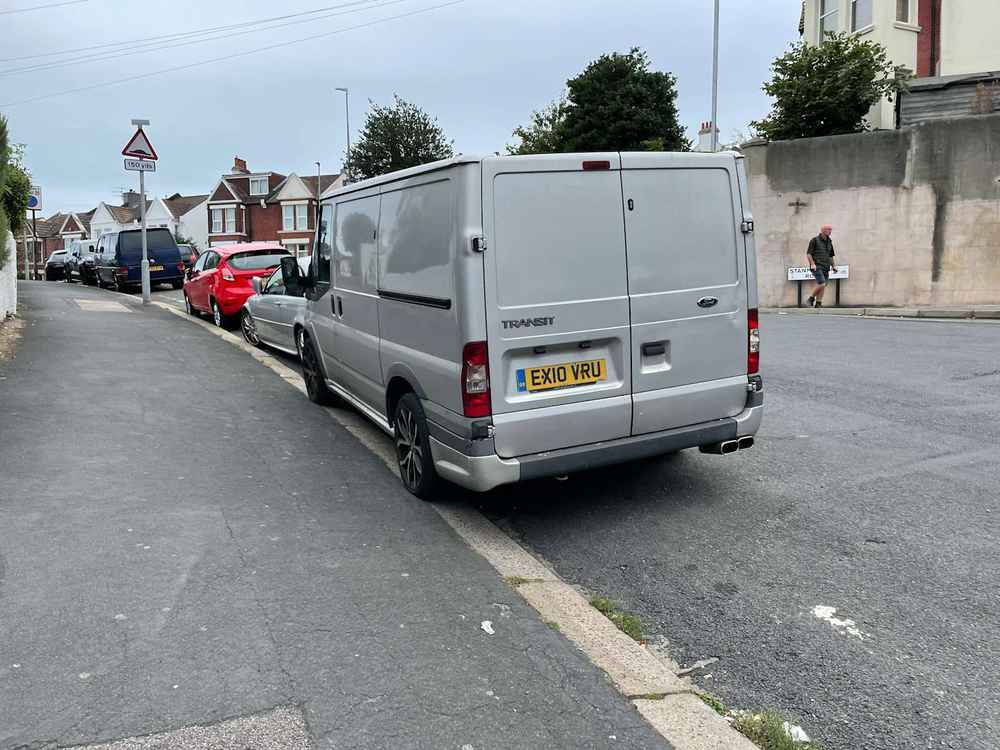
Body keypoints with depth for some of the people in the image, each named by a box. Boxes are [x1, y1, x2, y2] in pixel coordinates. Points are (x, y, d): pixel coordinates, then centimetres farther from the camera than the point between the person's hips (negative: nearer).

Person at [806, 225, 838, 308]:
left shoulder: (829, 242, 16)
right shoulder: (815, 240, -3)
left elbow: (831, 256, 24)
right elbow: (808, 253, -7)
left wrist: (834, 266, 12)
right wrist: (812, 264, -19)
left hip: (826, 268, 6)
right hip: (817, 267, -6)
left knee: (823, 287, 0)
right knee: (821, 284, -19)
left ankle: (818, 304, 3)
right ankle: (811, 298, 0)